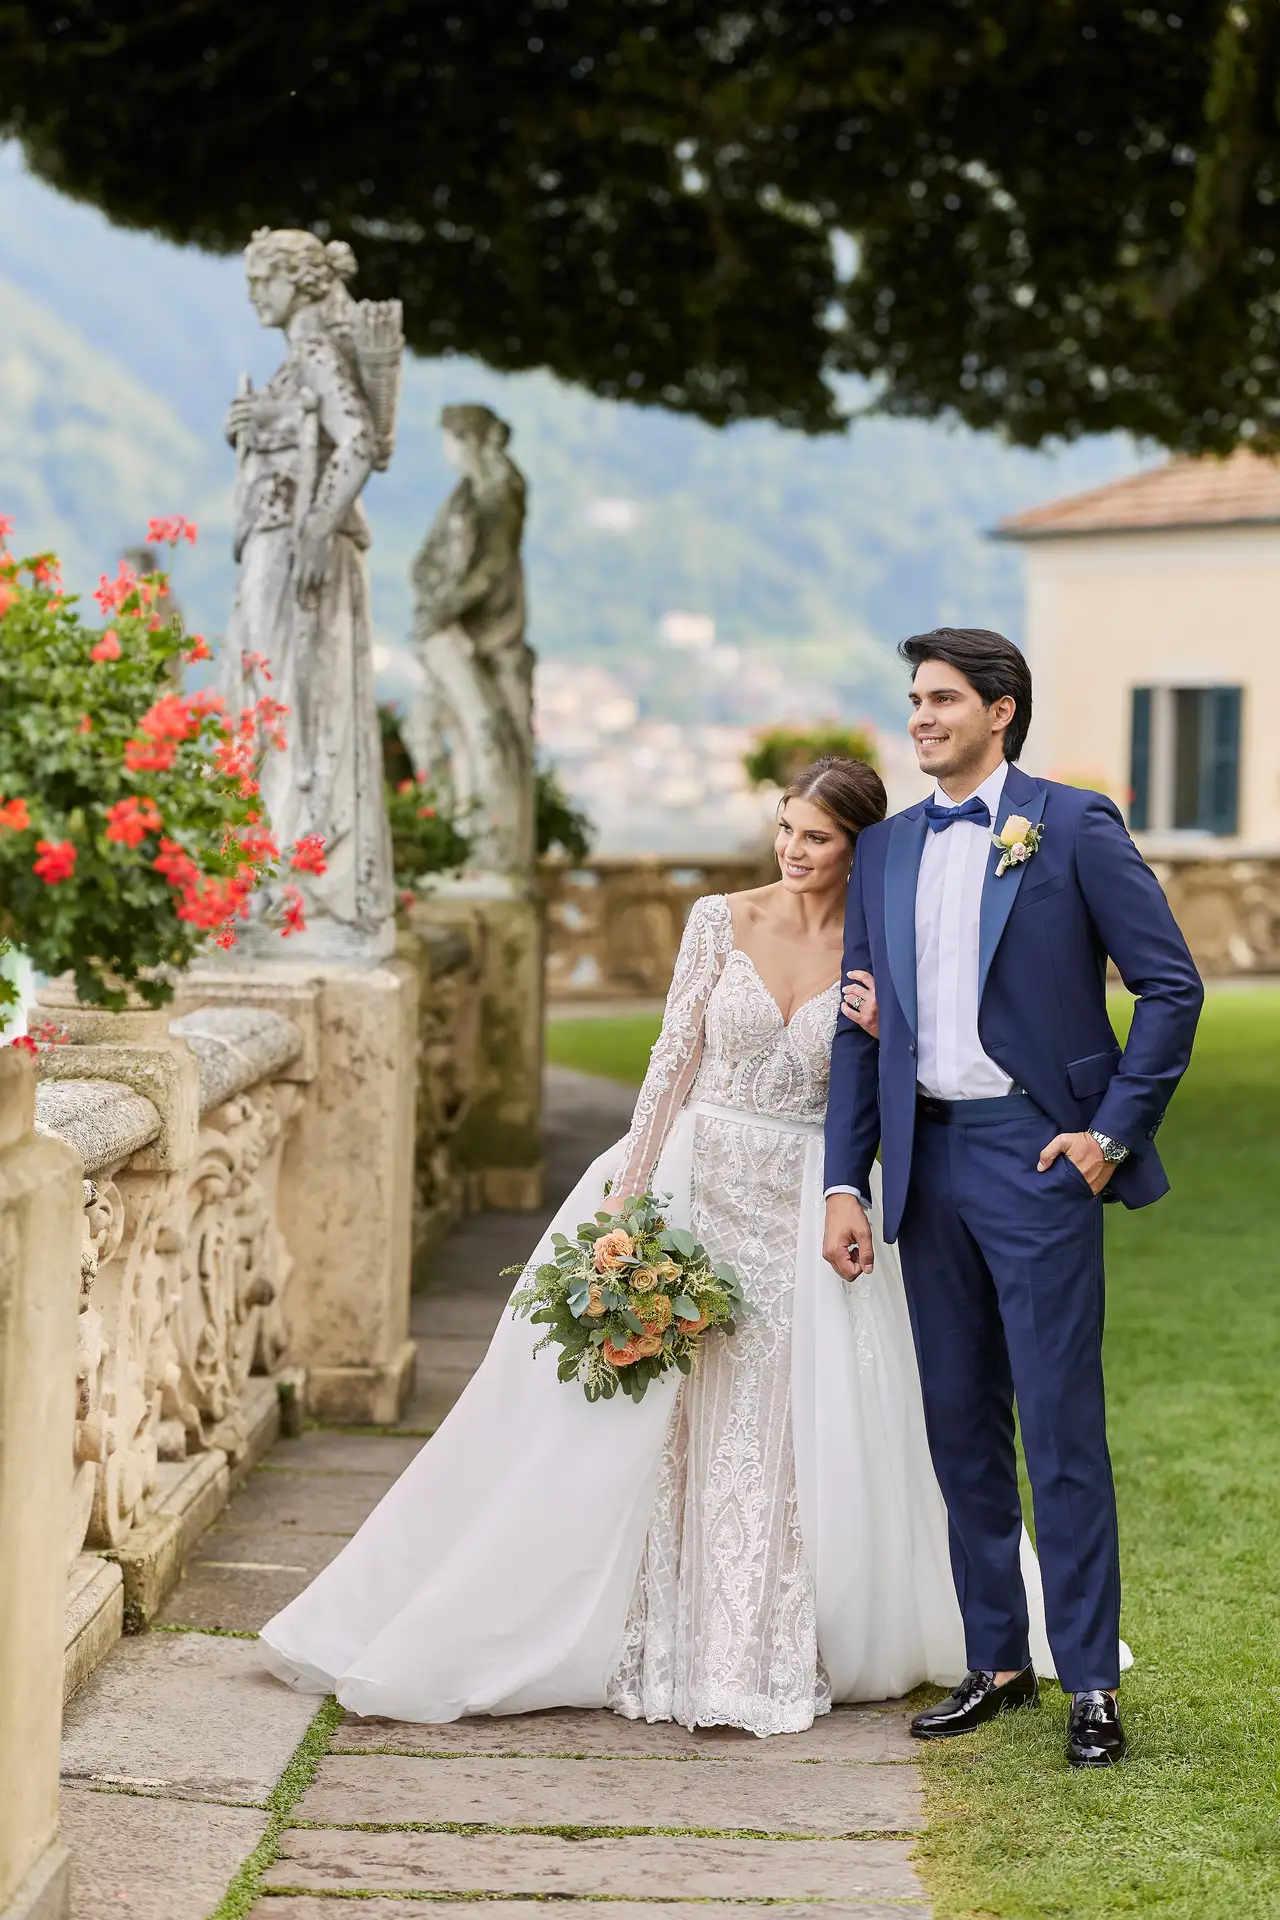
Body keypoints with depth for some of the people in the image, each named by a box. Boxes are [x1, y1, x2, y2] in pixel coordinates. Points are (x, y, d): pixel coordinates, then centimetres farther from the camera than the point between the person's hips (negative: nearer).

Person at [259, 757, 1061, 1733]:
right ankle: (667, 1648, 10)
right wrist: (628, 1193, -6)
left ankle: (767, 1655, 11)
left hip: (808, 1209, 0)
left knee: (788, 1436, 0)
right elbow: (676, 1056, 0)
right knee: (668, 1425, 1)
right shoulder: (723, 921, -1)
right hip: (700, 1181, 0)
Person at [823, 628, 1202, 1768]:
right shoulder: (887, 850, 13)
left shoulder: (1074, 827, -3)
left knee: (1061, 1426, -5)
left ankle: (1091, 1682, 2)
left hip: (1036, 1155, -6)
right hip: (927, 1159, 6)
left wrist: (1113, 1129, -9)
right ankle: (995, 1663, 19)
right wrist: (845, 1183, 7)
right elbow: (860, 1028, 13)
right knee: (960, 1423, 10)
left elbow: (1172, 986, -4)